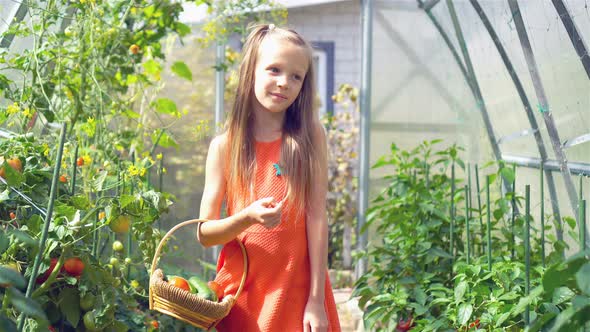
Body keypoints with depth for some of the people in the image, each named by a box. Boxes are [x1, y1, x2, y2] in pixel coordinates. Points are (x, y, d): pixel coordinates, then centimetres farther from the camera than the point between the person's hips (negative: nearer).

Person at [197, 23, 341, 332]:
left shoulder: (310, 137, -2)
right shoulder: (224, 146, -1)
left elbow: (317, 217, -6)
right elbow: (204, 234, -1)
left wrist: (316, 300, -10)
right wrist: (247, 217, -20)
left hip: (298, 289, -1)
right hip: (240, 291, 1)